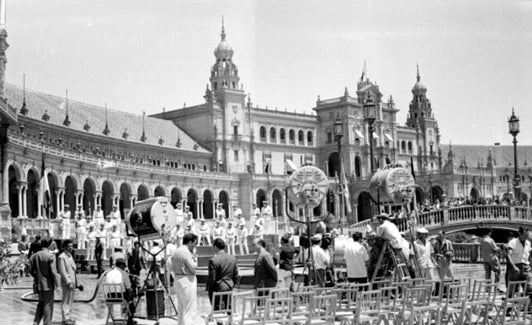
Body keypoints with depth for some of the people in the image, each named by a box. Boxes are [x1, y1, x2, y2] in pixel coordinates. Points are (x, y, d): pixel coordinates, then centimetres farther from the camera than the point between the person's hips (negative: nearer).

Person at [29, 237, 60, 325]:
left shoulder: (34, 255, 1)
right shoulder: (50, 256, -17)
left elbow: (31, 270, 6)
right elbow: (53, 272, -18)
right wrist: (57, 284, -8)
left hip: (38, 284, 6)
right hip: (48, 284, -6)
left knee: (41, 303, 21)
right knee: (48, 305, 5)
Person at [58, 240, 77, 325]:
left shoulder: (70, 256, 15)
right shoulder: (61, 257, -13)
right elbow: (62, 272, -17)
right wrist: (68, 282, -20)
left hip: (72, 282, 9)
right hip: (67, 283, -9)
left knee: (70, 301, 13)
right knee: (66, 301, -4)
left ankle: (68, 317, 21)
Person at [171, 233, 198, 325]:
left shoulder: (176, 252, 13)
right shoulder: (186, 252, -17)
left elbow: (173, 267, 17)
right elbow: (193, 268, -17)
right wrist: (195, 259, -2)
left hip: (178, 280, 10)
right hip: (188, 281, -10)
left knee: (181, 310, 17)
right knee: (189, 311, -8)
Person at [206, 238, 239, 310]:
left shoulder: (213, 260, -17)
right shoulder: (233, 258, 2)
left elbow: (212, 278, -15)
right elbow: (236, 275, 7)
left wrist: (209, 288, 1)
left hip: (218, 289, -6)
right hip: (229, 288, 6)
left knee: (218, 309, 1)